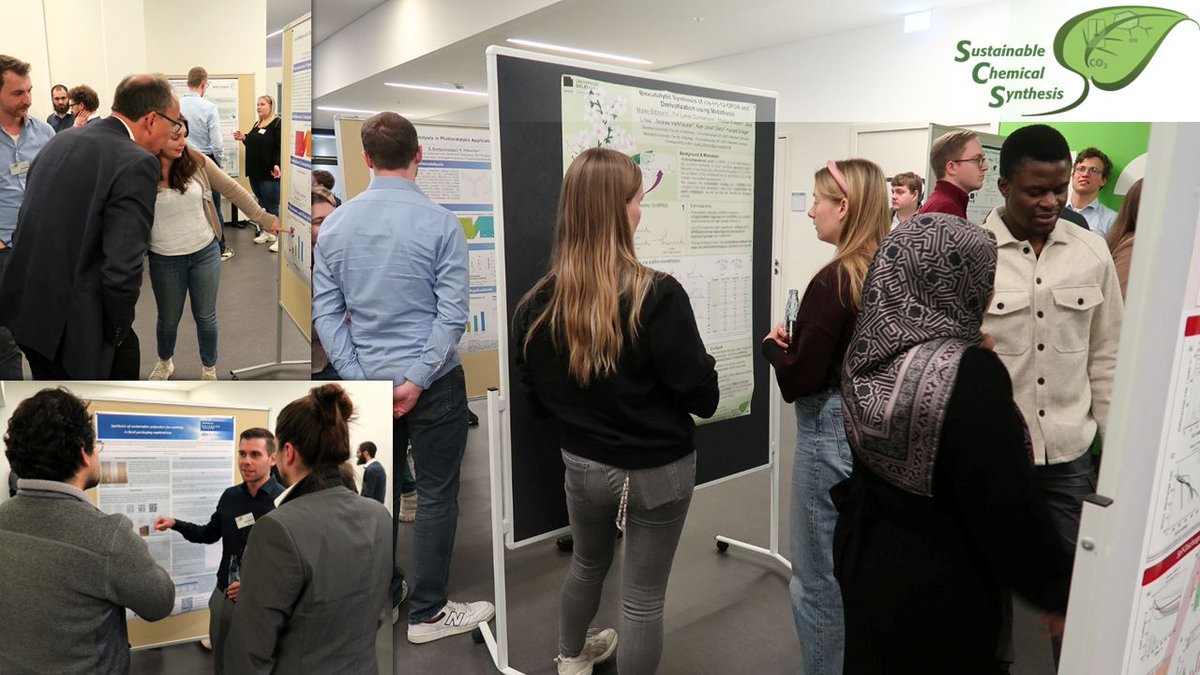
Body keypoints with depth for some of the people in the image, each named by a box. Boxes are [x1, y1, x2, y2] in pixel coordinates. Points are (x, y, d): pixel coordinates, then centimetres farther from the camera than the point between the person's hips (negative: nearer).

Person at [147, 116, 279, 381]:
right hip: (165, 260, -1)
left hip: (206, 252, 1)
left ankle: (209, 369, 34)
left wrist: (264, 218, -2)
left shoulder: (197, 161, -9)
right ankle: (165, 362, 46)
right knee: (168, 319, 17)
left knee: (206, 317, 13)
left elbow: (232, 189, -1)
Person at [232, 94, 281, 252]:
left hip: (269, 173, -9)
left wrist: (277, 164, -30)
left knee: (272, 205, -7)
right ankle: (267, 232, 24)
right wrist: (244, 138, 7)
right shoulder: (257, 124, 17)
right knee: (262, 203, 14)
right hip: (255, 171, 9)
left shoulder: (277, 124, -9)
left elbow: (281, 147, -18)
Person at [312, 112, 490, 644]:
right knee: (437, 496, 7)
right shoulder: (439, 223, -11)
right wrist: (417, 379, -13)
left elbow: (325, 312, 0)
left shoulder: (335, 224, 1)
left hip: (368, 379, 5)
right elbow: (452, 313, -16)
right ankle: (426, 613, 17)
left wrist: (361, 380, -2)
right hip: (432, 379, -4)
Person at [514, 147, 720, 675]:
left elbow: (537, 399, 2)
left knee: (587, 565, 30)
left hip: (583, 465, 5)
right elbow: (703, 399, -18)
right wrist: (703, 368, 3)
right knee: (643, 596, 14)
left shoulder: (539, 302, -10)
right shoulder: (657, 295, -24)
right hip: (658, 470, -4)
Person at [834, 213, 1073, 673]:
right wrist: (1057, 595, -8)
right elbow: (1008, 506, -22)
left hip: (863, 555, 6)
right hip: (937, 585, -6)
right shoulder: (969, 375, -27)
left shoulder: (869, 350, -6)